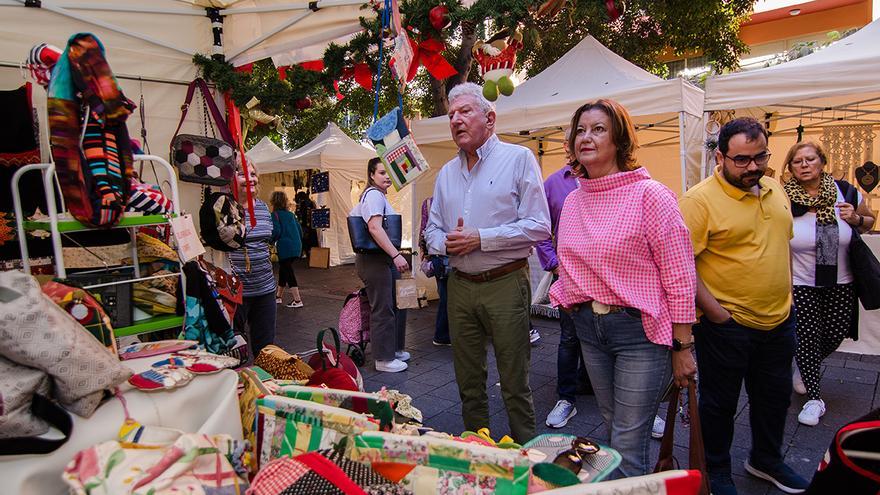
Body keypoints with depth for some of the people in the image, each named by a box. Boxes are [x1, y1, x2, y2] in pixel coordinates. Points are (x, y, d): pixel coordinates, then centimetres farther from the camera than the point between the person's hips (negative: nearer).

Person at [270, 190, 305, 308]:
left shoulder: (275, 214, -6)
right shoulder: (290, 214, 14)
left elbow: (276, 231, -17)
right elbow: (299, 229, 15)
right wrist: (298, 242, 25)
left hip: (285, 247, -7)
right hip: (296, 246, 7)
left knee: (288, 272, -3)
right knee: (283, 270, 20)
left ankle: (297, 300, -7)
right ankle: (279, 296, 31)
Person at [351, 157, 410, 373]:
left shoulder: (379, 195, 18)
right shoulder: (374, 194, -13)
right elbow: (375, 227, -25)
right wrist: (396, 255, -30)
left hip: (385, 259, 11)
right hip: (374, 260, -11)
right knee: (383, 310, -3)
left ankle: (394, 349, 32)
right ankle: (384, 359, 9)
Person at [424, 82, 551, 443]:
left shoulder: (518, 159, -4)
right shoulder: (446, 173, 14)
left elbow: (538, 226, -11)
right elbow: (432, 230, 17)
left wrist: (480, 238, -17)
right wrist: (444, 242, -7)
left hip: (505, 284, -5)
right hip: (460, 287, 6)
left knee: (515, 382, 4)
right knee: (468, 381, 16)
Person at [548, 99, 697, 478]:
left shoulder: (649, 195, -12)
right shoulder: (572, 201, 7)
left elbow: (680, 277, -12)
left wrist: (682, 347, -11)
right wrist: (566, 296, 1)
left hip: (639, 329, -6)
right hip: (588, 328, 6)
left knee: (627, 449, 1)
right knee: (614, 432, 21)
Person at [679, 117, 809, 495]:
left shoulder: (775, 189, 7)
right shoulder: (700, 199, -17)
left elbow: (781, 246, 18)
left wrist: (788, 297, 14)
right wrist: (714, 311, -21)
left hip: (778, 322, 7)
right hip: (727, 324, -7)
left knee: (775, 397, 22)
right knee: (720, 403, 10)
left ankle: (766, 460, 46)